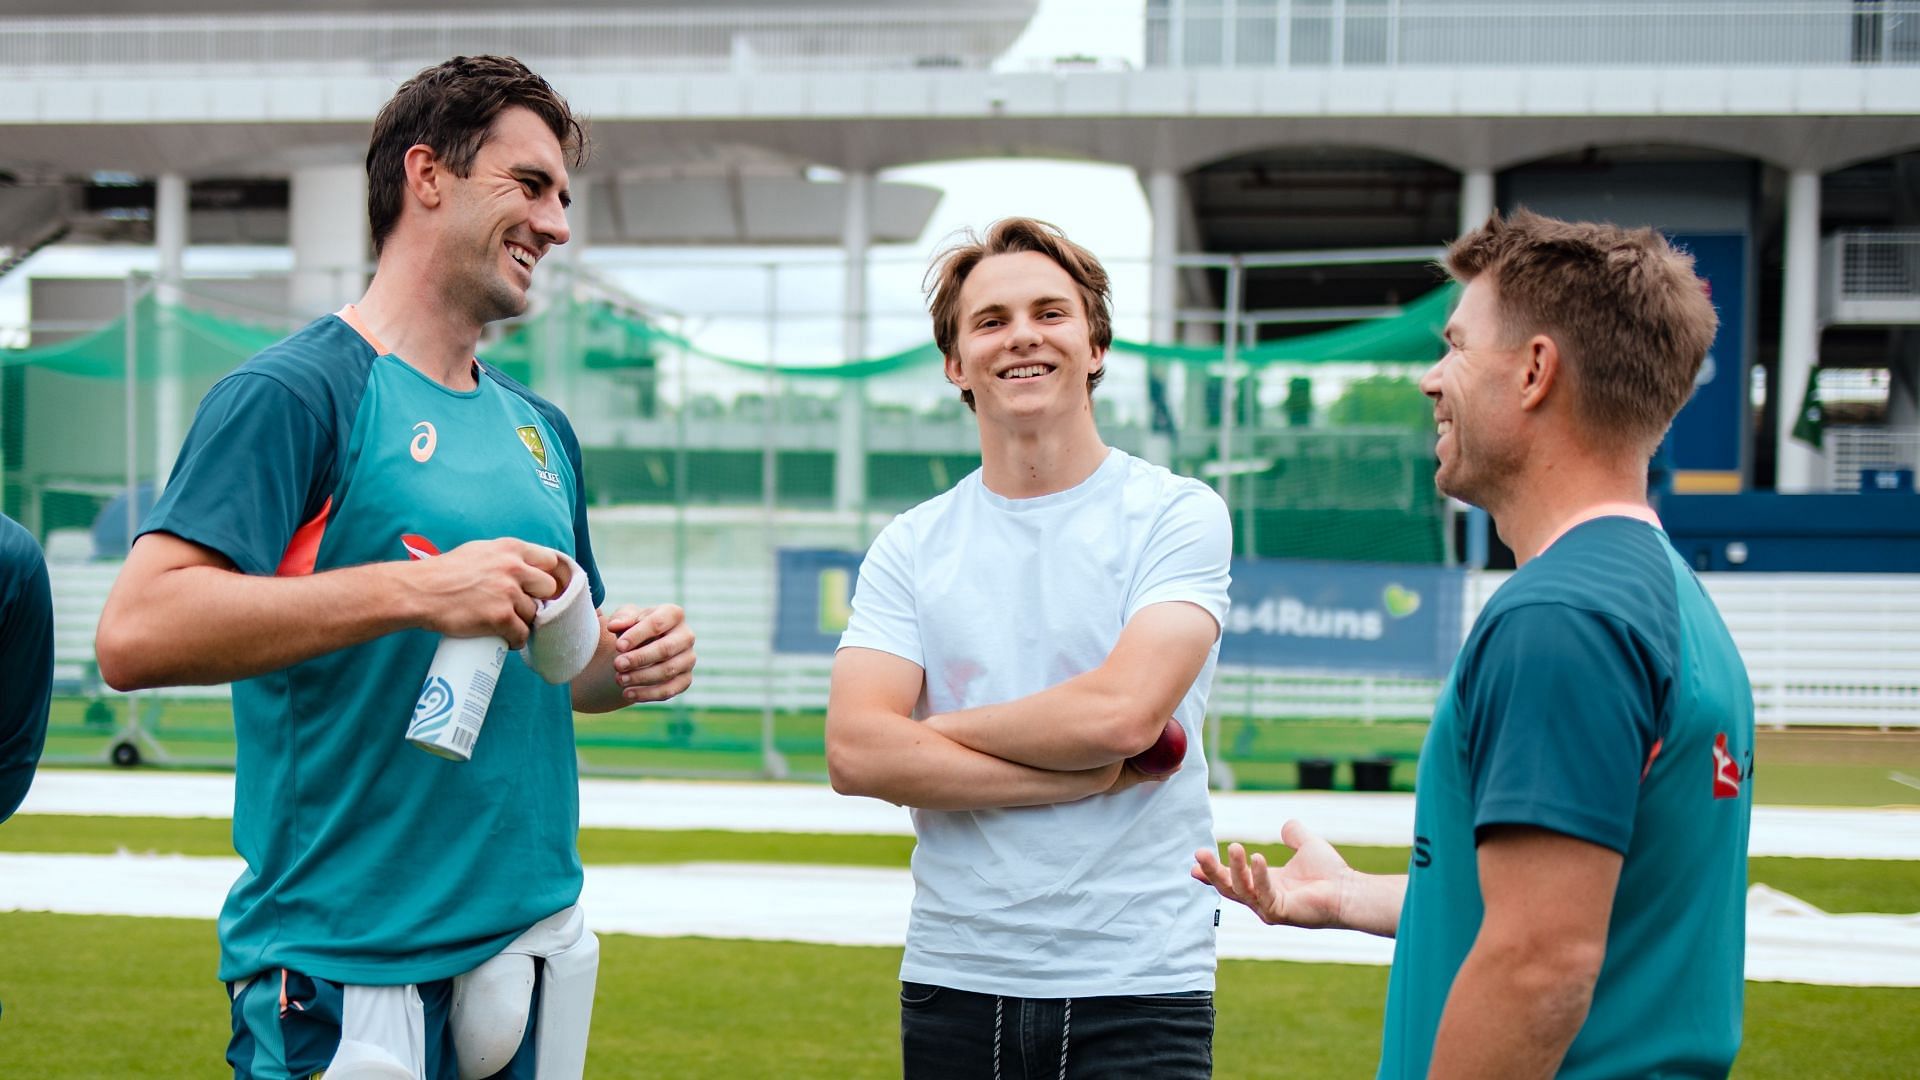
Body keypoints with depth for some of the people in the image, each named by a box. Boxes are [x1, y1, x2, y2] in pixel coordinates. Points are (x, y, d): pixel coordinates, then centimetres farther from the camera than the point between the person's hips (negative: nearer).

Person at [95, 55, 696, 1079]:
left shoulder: (542, 430, 14)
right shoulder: (296, 391, -9)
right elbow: (135, 632, -21)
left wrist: (628, 662, 2)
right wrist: (414, 588, -25)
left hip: (534, 943, 7)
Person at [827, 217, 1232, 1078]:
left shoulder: (1179, 516, -2)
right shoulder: (910, 547, 6)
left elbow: (1123, 711, -16)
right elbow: (856, 752, -7)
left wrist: (937, 727, -4)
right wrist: (1091, 774, -13)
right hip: (953, 980, 3)